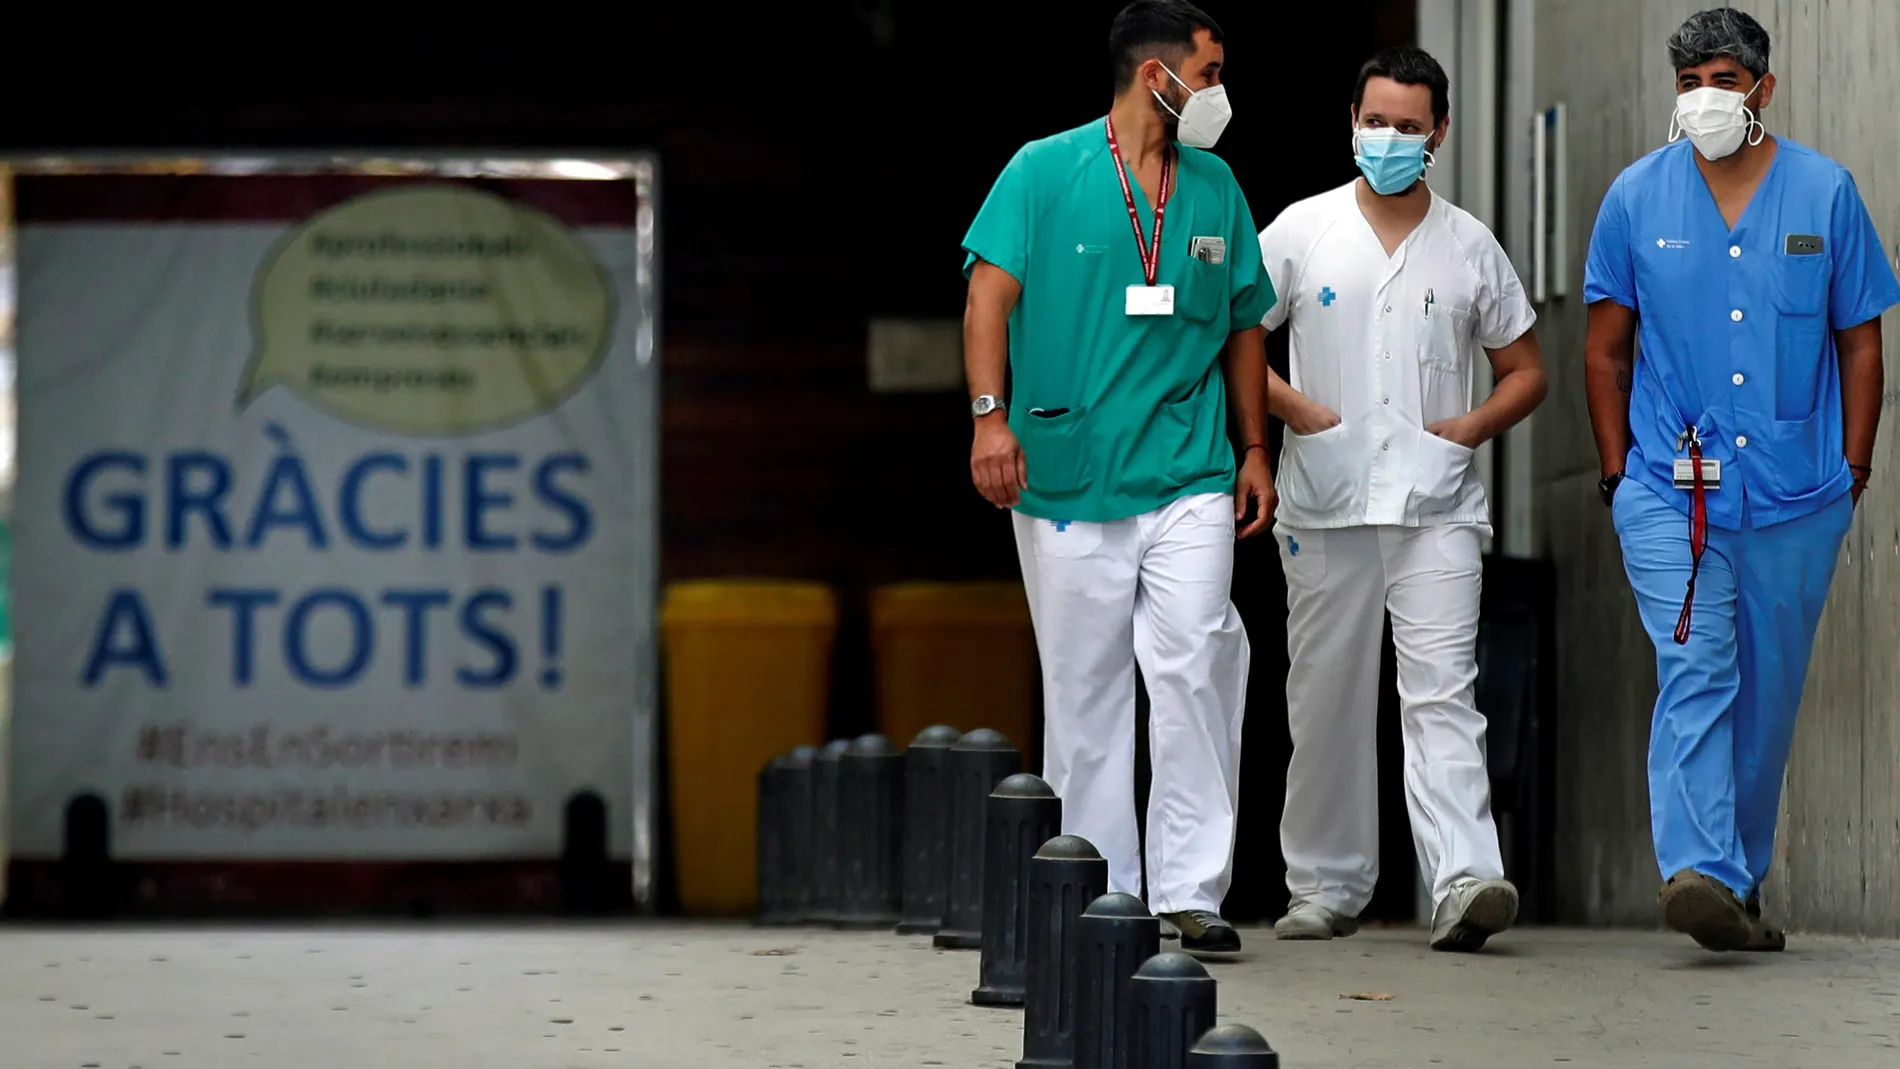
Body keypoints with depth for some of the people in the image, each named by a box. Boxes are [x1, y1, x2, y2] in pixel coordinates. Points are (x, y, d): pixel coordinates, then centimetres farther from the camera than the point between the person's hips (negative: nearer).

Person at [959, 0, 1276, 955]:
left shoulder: (1216, 187, 14)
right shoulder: (1045, 172, 2)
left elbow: (1242, 328, 21)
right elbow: (990, 293, -5)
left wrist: (1255, 452, 17)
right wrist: (991, 415, -17)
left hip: (1189, 478, 2)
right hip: (1067, 477, -2)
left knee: (1195, 667, -12)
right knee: (1084, 688, 3)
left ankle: (1191, 891, -9)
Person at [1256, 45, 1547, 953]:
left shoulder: (1469, 246, 8)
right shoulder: (1301, 232, 6)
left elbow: (1525, 371, 15)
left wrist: (1468, 428, -3)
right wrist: (1300, 411, -6)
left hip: (1436, 504, -1)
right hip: (1326, 503, 1)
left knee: (1442, 692, -13)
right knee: (1326, 699, 7)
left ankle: (1464, 884, -24)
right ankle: (1326, 887, 18)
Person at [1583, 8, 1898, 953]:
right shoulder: (1636, 197, 4)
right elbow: (1606, 349, 10)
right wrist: (1620, 469, 5)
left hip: (1797, 493, 2)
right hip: (1670, 489, -2)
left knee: (1769, 691, 9)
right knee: (1696, 673, -16)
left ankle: (1741, 883, 21)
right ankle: (1699, 871, -27)